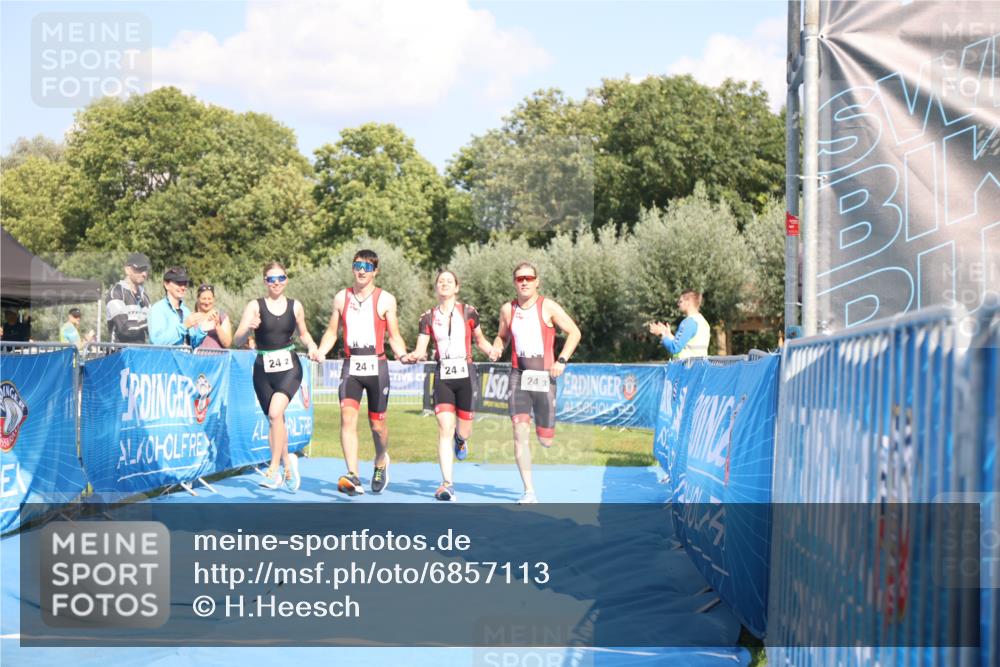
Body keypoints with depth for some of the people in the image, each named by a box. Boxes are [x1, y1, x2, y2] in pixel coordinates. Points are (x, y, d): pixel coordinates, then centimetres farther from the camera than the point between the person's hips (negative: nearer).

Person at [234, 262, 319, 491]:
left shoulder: (295, 306, 5)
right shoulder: (255, 306, -1)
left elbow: (303, 333, 22)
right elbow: (237, 340, -7)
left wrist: (311, 345, 2)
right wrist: (248, 329, -28)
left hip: (289, 366, -1)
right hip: (263, 368, 1)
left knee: (275, 412, -22)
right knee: (274, 420, 11)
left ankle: (274, 468, -15)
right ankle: (288, 462, 33)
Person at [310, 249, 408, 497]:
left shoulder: (386, 299, 2)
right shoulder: (341, 298, 9)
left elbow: (394, 336, 5)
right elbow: (332, 332, 15)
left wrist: (403, 355, -14)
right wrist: (320, 352, -3)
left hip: (376, 366, -1)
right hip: (350, 366, 1)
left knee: (377, 423, 8)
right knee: (347, 418, -18)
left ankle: (381, 462, 39)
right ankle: (353, 477, -25)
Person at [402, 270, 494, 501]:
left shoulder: (468, 312, 2)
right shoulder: (428, 317, 5)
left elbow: (480, 340, 14)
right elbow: (420, 351, 2)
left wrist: (493, 351, -6)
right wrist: (411, 357, -20)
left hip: (465, 374, 0)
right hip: (443, 376, 0)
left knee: (464, 430, 7)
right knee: (444, 430, -12)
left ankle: (460, 440, 47)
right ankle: (447, 484, -11)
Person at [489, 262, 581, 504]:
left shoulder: (548, 307, -3)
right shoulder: (507, 309, 6)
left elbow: (574, 332, 1)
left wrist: (561, 360, -10)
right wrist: (496, 349, 0)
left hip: (544, 376, -1)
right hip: (518, 375, 2)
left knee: (545, 440, 1)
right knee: (520, 431, -14)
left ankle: (545, 427, 42)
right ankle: (529, 491, -10)